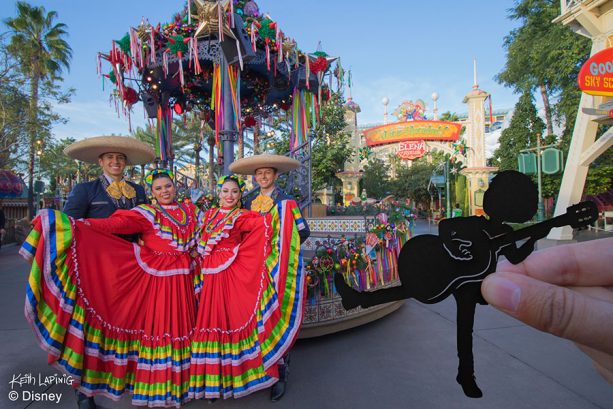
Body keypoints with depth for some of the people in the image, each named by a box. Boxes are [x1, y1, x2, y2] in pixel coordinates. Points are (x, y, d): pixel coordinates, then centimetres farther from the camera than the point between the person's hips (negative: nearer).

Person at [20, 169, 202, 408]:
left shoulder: (191, 210, 10)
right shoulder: (146, 212, -1)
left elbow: (201, 238, 20)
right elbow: (113, 224, -12)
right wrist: (76, 224, -21)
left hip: (182, 279, 3)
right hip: (155, 278, -3)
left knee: (178, 327, 9)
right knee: (155, 326, 2)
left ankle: (178, 382, 26)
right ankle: (154, 386, 21)